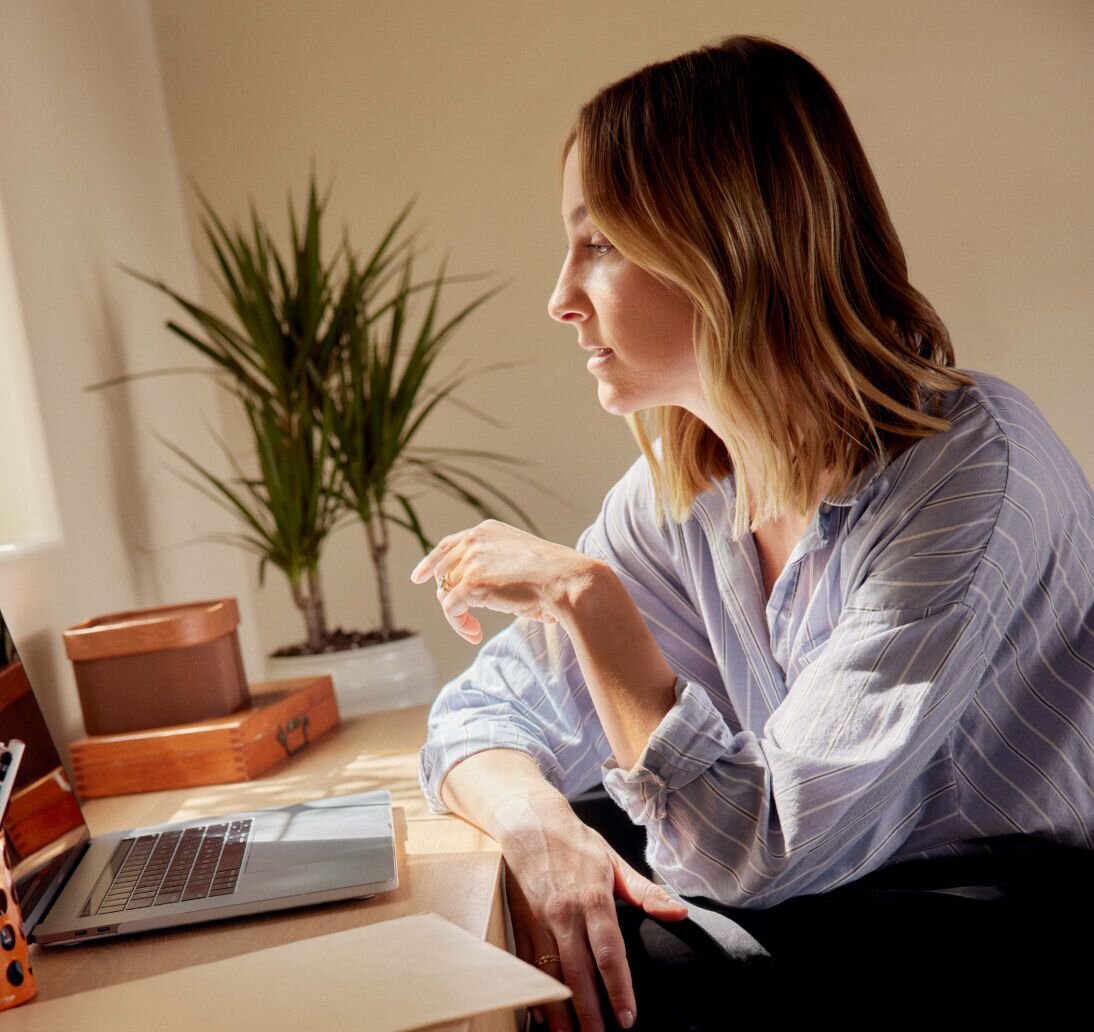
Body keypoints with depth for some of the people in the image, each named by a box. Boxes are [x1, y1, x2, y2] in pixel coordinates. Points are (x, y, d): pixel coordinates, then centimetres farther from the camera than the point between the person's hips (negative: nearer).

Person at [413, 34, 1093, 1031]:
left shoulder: (972, 463, -24)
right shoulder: (678, 494, -3)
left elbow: (766, 850, -25)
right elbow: (483, 714, 0)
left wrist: (587, 596, -23)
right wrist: (539, 824, -21)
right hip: (826, 900, 6)